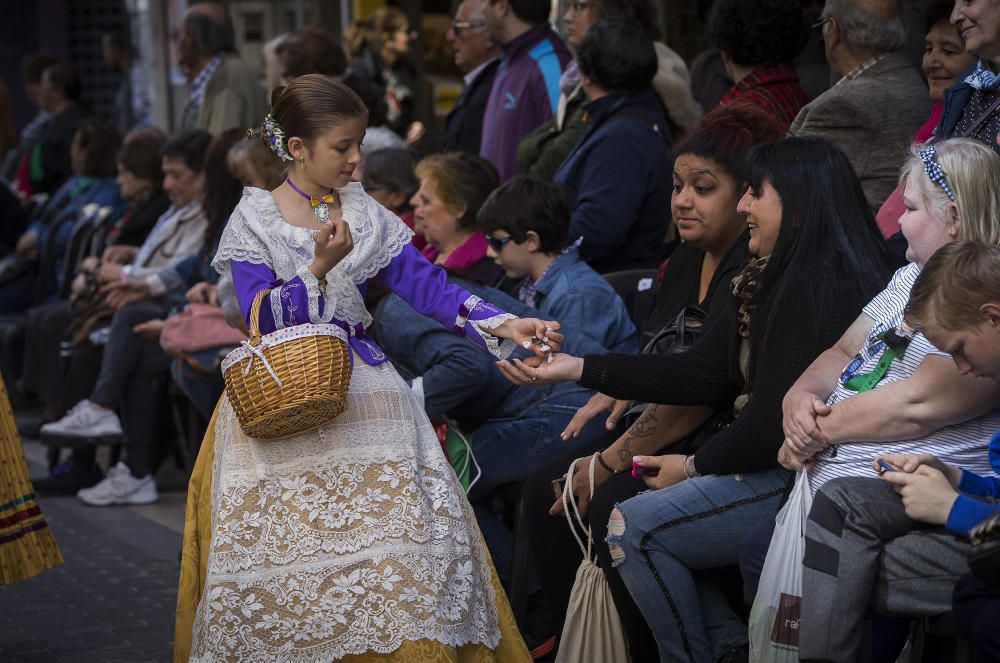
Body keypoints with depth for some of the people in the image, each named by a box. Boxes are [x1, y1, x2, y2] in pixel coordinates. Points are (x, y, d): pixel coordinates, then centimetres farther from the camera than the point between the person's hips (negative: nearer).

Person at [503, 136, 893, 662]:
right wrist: (577, 367, 7)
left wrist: (695, 466, -4)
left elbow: (775, 421, -21)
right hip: (771, 465, 11)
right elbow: (702, 373, 10)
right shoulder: (771, 278, 13)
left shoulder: (817, 287, -19)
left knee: (633, 526, -12)